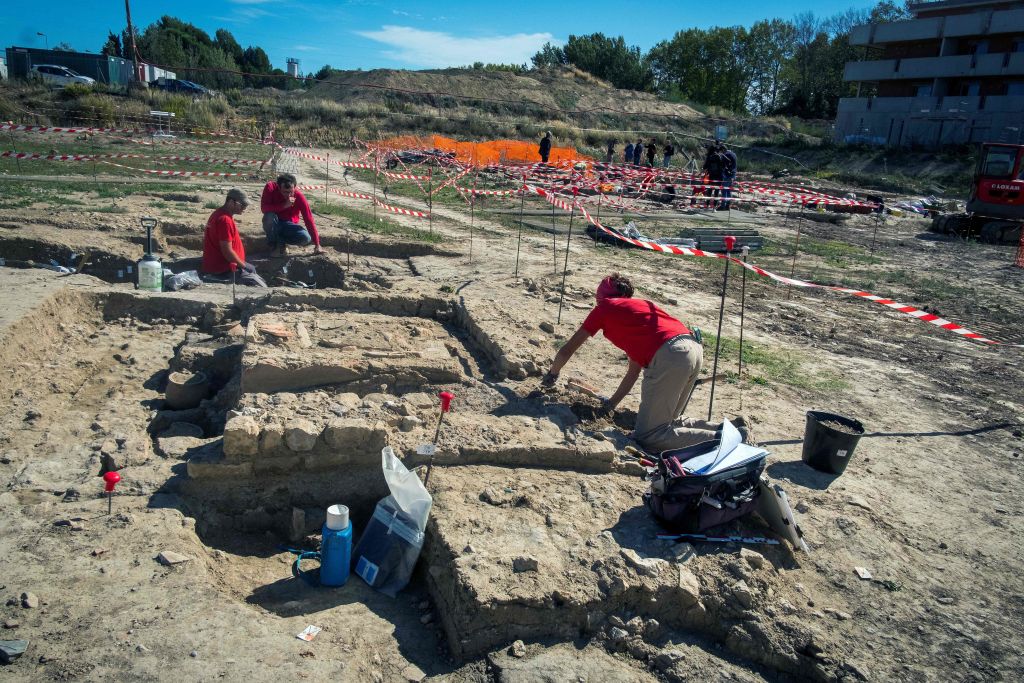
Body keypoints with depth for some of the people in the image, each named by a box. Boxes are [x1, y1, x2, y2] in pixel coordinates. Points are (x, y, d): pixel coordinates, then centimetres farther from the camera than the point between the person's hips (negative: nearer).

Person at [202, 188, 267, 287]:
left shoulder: (219, 214, 12)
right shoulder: (225, 220, -21)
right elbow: (227, 251, -24)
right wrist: (244, 265, -10)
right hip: (223, 270, -10)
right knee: (262, 287, -10)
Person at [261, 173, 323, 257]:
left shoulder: (299, 197, -22)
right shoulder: (270, 187, -21)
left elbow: (309, 220, -22)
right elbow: (264, 208, -29)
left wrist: (317, 245, -25)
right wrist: (284, 205, -39)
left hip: (289, 225, 0)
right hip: (274, 224, 0)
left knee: (306, 237, -28)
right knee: (270, 216, -35)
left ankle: (281, 241, 2)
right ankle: (273, 244, -9)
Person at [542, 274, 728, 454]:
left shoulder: (604, 308, 15)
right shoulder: (639, 305, 34)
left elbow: (566, 351, 19)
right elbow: (634, 371, 33)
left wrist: (552, 374, 38)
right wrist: (611, 403, 39)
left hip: (669, 356, -8)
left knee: (646, 436, -1)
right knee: (666, 423, 23)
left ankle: (718, 439, -11)